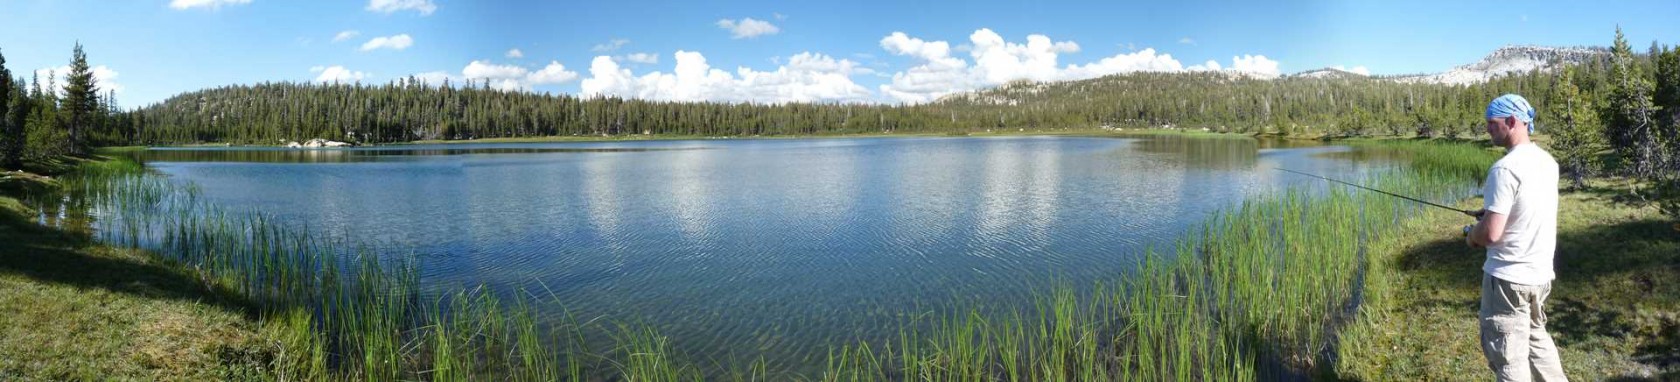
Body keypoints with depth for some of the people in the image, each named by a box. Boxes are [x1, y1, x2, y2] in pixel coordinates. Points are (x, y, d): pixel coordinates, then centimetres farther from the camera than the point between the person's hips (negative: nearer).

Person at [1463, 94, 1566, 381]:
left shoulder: (1505, 169, -22)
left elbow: (1491, 234, -23)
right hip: (1540, 273, 9)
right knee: (1535, 336, 26)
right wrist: (1493, 211, 16)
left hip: (1508, 277, -9)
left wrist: (1471, 236, -3)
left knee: (1508, 356, 1)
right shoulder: (1547, 161, 6)